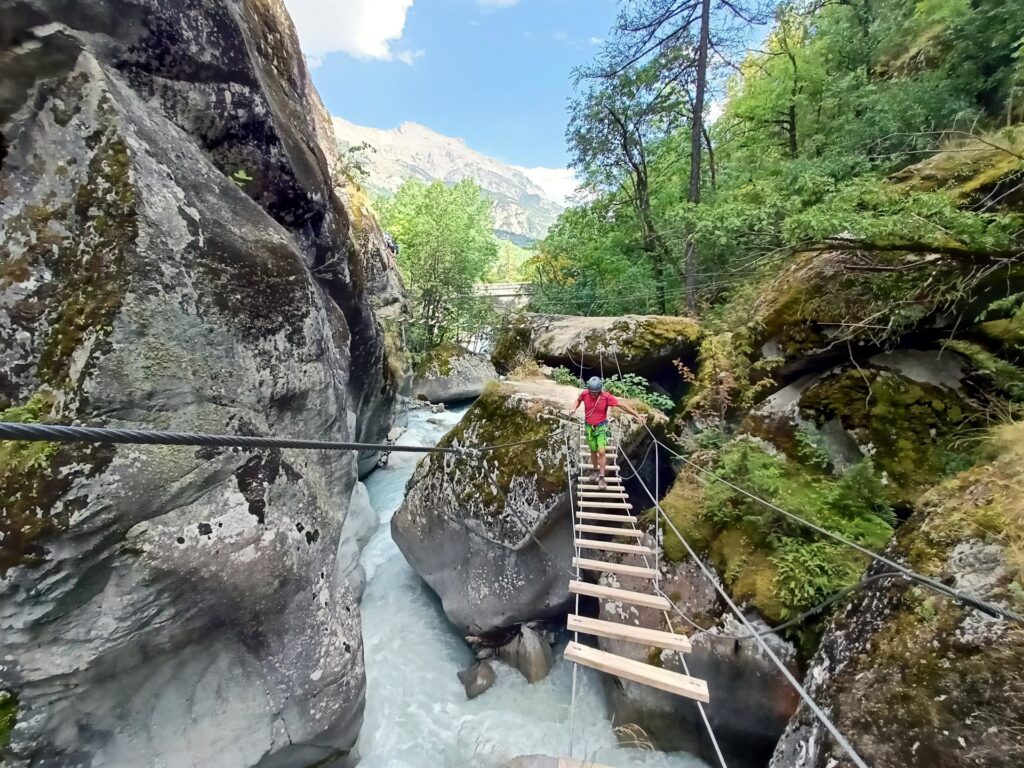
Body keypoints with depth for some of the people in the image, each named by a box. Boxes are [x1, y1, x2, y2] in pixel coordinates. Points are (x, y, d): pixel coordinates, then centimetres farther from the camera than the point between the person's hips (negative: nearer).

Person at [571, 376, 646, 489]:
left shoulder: (606, 396, -21)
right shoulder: (584, 394, -13)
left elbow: (623, 405, -19)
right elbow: (578, 400, 12)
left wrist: (637, 415, -22)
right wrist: (574, 408, -8)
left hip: (601, 427, -2)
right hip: (589, 427, 3)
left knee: (601, 452, -11)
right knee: (593, 451, 15)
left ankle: (601, 477, 2)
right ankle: (596, 471, 37)